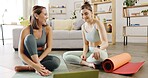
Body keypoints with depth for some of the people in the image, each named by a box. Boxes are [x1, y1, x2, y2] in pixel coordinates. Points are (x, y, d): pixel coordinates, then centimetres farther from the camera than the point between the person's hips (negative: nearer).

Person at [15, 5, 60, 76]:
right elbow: (21, 53, -19)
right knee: (30, 37, -29)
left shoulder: (48, 29, -7)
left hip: (42, 57, 3)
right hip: (29, 58, -2)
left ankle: (28, 68, -24)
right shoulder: (26, 30, -16)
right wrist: (34, 64, -33)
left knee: (56, 61, -29)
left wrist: (38, 60, -27)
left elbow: (49, 48, -11)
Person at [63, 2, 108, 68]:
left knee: (98, 54, -43)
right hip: (89, 51, 6)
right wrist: (84, 53, -13)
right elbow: (86, 44, 9)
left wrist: (98, 50, -47)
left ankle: (82, 61, -11)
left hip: (101, 52, -5)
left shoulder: (98, 23, -15)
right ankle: (88, 63, -20)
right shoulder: (83, 26, 4)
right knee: (65, 55, -7)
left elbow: (105, 43, -25)